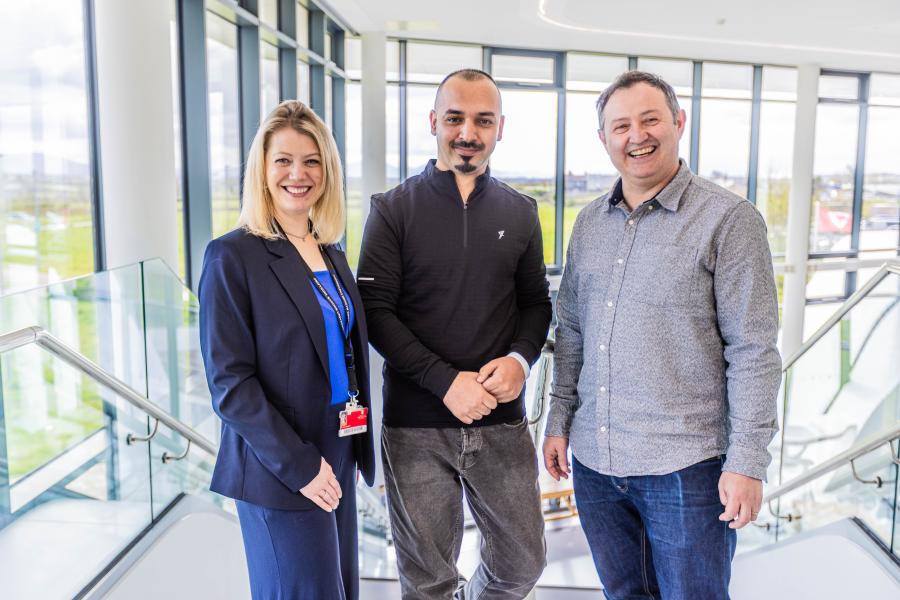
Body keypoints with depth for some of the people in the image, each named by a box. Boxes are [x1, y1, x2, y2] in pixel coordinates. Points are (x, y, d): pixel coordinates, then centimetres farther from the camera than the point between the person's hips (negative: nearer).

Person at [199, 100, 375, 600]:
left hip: (338, 455, 7)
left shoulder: (331, 252, 8)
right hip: (279, 472, -7)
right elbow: (229, 381, -15)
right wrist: (298, 464, -17)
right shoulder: (233, 256, -12)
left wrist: (355, 447, 9)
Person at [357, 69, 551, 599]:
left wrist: (520, 358, -9)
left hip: (502, 421, 3)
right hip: (417, 426, -2)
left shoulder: (520, 213, 8)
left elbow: (536, 302, 12)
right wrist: (446, 381, -16)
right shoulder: (394, 210, -2)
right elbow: (376, 311, -7)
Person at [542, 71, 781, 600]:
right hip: (594, 461, 5)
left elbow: (753, 350, -10)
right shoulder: (589, 223, 9)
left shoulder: (729, 219, -8)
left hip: (686, 467, -5)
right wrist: (559, 422, 12)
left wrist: (748, 462, -13)